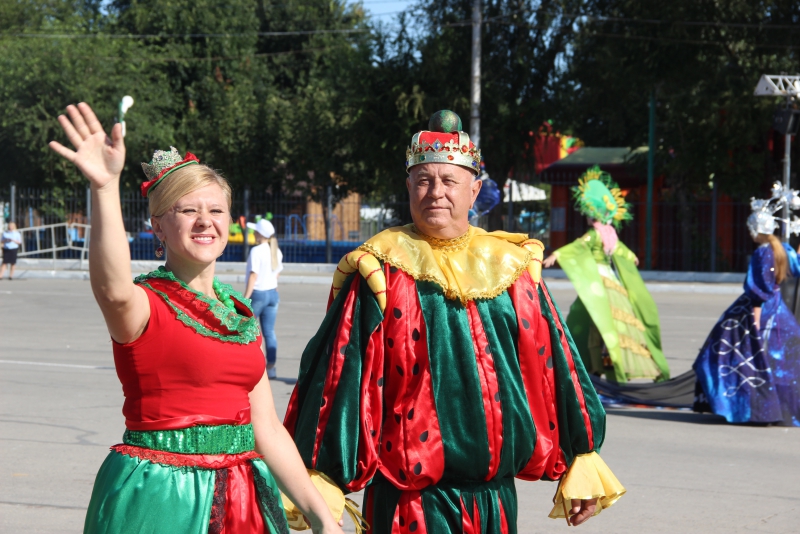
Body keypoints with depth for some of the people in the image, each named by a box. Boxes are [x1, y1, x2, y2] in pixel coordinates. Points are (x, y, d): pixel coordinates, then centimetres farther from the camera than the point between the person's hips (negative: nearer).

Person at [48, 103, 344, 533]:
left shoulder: (241, 315, 11)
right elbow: (114, 291, -34)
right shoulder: (146, 304, -8)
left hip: (240, 499, 6)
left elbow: (266, 428, 13)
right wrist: (105, 188, -47)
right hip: (160, 498, -6)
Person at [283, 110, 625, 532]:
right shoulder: (381, 272, -4)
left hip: (495, 497, 4)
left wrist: (582, 466, 12)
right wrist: (320, 484, -8)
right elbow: (339, 380, -5)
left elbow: (555, 369, 11)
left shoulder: (511, 268, 7)